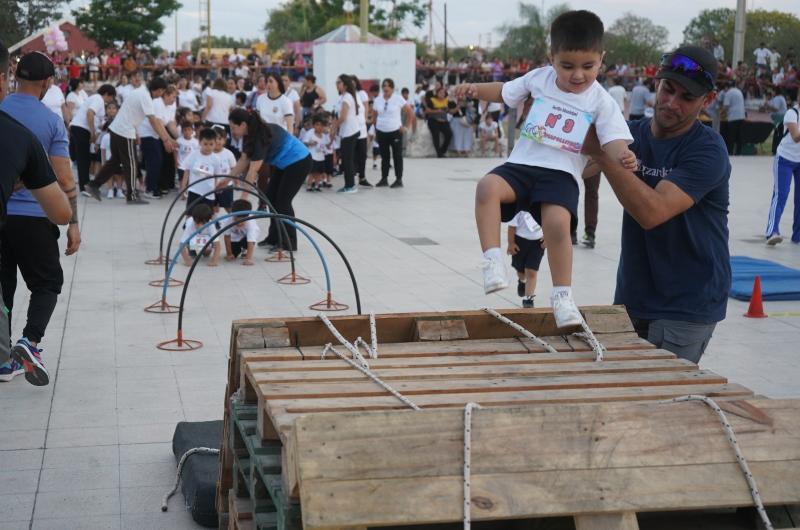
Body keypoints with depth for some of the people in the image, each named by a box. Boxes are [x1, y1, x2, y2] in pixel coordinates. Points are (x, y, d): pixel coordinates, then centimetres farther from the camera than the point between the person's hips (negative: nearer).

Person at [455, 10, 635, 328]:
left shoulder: (601, 102, 1)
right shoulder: (539, 79, 9)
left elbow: (614, 140, -7)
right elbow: (505, 92, 24)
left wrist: (622, 156, -31)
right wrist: (477, 90, 6)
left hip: (562, 173, -3)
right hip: (522, 164, 3)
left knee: (558, 222, -29)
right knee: (488, 186, -28)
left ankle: (562, 296, -14)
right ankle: (493, 263, -26)